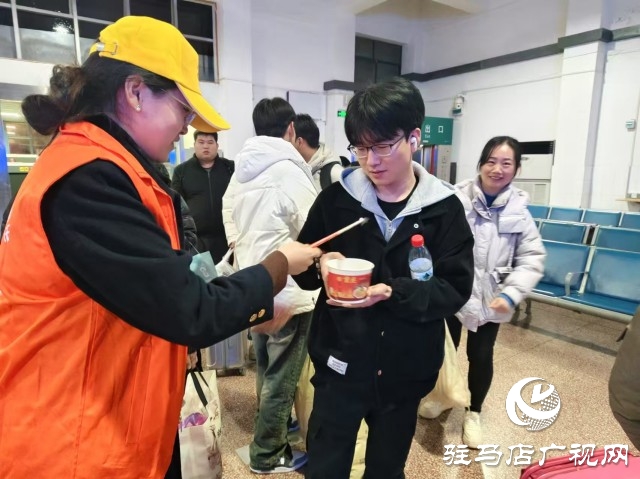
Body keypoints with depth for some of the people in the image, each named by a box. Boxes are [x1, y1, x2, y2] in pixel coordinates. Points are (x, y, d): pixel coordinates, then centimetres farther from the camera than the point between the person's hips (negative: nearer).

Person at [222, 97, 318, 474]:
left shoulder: (239, 171, 5)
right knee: (281, 376, 8)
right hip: (289, 291, -8)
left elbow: (232, 228, 11)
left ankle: (271, 425, 44)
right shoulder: (290, 171, -19)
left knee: (266, 368, 24)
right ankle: (268, 455, 23)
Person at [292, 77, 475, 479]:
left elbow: (456, 289, -9)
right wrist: (321, 265, -21)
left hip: (404, 370, 1)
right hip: (340, 364, 0)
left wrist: (393, 292, -25)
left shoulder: (444, 208, -8)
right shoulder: (337, 198, -6)